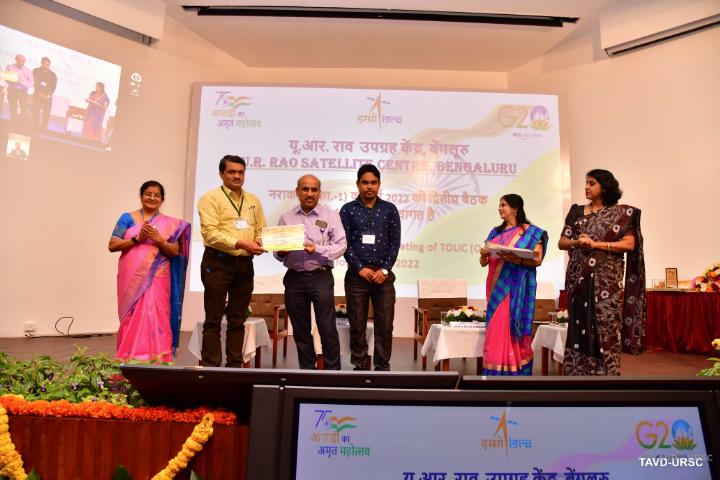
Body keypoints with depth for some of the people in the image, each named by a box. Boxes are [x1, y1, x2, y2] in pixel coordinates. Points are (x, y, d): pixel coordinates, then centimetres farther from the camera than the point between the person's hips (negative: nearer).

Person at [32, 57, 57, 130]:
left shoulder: (53, 74, 11)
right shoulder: (36, 71, 11)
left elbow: (53, 86, 2)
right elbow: (35, 83, 2)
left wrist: (48, 94, -11)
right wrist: (39, 92, -11)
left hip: (48, 96, 0)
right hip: (37, 95, 0)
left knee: (46, 113, -5)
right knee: (36, 111, -7)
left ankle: (44, 128, -5)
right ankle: (36, 128, -7)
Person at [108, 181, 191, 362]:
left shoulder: (170, 223, 7)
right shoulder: (127, 218, 7)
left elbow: (175, 252, 2)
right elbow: (112, 245, 0)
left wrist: (159, 239, -14)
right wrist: (137, 238, -12)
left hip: (156, 280, 0)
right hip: (131, 280, 1)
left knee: (155, 319, -5)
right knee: (131, 319, 4)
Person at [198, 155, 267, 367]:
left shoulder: (253, 200, 17)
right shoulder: (211, 198, -1)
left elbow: (261, 230, 17)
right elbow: (210, 233, -13)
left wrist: (260, 242, -6)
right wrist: (241, 243, -21)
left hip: (245, 264, 5)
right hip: (217, 263, -5)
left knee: (238, 320, 11)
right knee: (214, 320, 0)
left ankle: (235, 365, 20)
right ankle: (211, 366, 8)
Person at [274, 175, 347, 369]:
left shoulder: (330, 215, 4)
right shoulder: (286, 217, 10)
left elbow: (340, 246, -4)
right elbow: (277, 251, 12)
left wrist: (317, 249, -17)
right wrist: (281, 253, -10)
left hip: (321, 277, -3)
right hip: (294, 278, 3)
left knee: (327, 328, -3)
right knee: (300, 330, 11)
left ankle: (333, 370, 10)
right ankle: (306, 370, 24)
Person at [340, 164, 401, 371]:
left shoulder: (390, 209, 8)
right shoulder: (347, 210, 6)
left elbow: (395, 242, 4)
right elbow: (344, 243, 0)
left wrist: (385, 270, -7)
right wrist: (360, 268, -10)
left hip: (383, 274, 1)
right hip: (356, 274, 0)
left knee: (385, 324, 1)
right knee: (357, 324, 4)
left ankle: (382, 367, 14)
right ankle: (360, 366, 17)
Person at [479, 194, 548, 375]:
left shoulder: (531, 232, 0)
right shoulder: (495, 232, 15)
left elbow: (538, 260, -8)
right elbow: (484, 262, 13)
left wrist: (517, 259, -23)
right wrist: (484, 255, -9)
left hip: (517, 288, -5)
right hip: (497, 286, 5)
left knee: (512, 329, -6)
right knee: (497, 330, 3)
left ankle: (515, 375, 3)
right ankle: (497, 375, 8)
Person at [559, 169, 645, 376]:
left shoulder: (621, 212, 3)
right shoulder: (577, 211, 13)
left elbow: (630, 244, -6)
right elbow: (561, 242, 10)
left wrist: (596, 244, -13)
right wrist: (577, 242, -11)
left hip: (607, 279, -3)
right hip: (578, 278, 3)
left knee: (606, 329, -3)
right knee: (579, 328, 3)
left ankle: (607, 372, 5)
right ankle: (579, 372, 9)